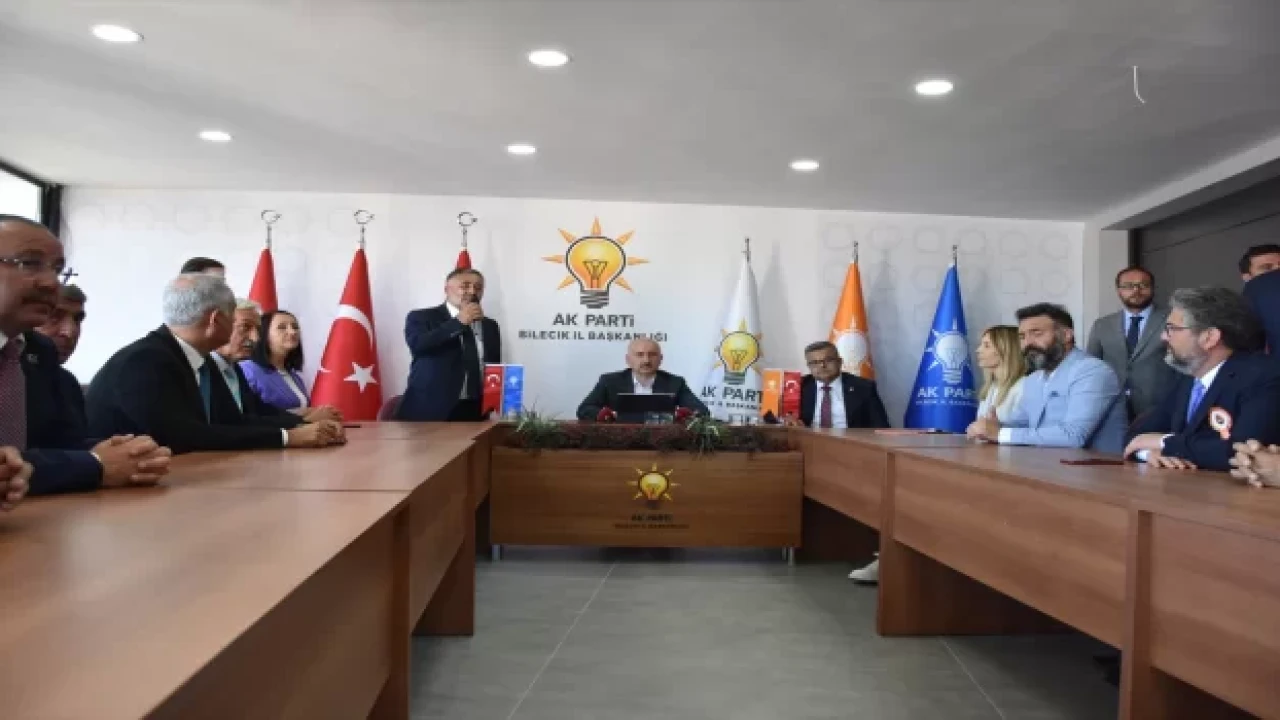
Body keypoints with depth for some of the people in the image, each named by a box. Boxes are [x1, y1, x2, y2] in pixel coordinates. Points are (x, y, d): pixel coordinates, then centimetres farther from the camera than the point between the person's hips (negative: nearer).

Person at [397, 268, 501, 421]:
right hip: (430, 410, -4)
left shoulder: (490, 326, 17)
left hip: (475, 411, 4)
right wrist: (459, 322, -15)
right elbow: (417, 345, -17)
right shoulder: (422, 317, 2)